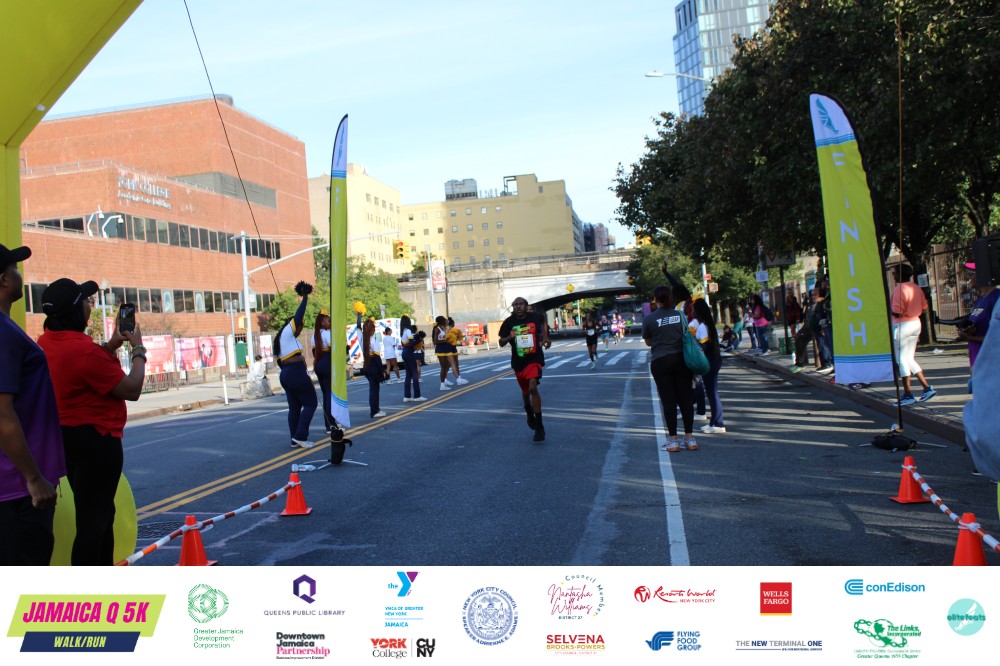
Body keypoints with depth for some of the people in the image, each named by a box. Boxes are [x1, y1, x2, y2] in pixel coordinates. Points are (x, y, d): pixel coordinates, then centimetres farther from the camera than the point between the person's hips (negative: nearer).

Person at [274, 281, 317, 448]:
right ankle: (300, 436, -10)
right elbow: (298, 316, -13)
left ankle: (295, 440, 9)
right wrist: (305, 297, -6)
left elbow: (280, 361, 20)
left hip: (285, 374, 9)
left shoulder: (279, 339, 20)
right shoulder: (288, 332, -5)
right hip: (296, 372, -9)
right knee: (310, 403, -2)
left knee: (294, 407, 10)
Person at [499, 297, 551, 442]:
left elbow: (543, 320, 17)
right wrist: (509, 337, -22)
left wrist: (545, 336, 6)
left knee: (533, 388, -22)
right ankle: (529, 413, 52)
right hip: (518, 361, 3)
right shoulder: (509, 322, -7)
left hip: (534, 358, -3)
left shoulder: (535, 317, -8)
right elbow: (501, 343, -1)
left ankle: (539, 427, -15)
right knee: (525, 391, 18)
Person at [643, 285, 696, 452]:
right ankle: (690, 438, 10)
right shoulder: (681, 315, 0)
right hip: (681, 359, 2)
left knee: (668, 400, 2)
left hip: (660, 361, -2)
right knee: (686, 398, 7)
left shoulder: (649, 319, -6)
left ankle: (673, 441, 4)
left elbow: (648, 342, 5)